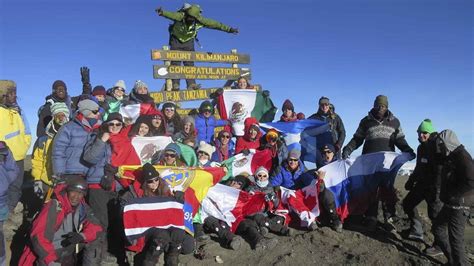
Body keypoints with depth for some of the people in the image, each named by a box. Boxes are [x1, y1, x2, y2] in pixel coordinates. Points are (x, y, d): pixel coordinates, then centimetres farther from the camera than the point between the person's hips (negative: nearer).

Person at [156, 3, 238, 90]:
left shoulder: (199, 20, -19)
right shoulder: (180, 16, -28)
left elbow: (214, 23, -15)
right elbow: (171, 14, -49)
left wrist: (229, 29, -15)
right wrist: (162, 12, -72)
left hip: (188, 41, 2)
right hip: (176, 40, -2)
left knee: (189, 63, -4)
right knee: (175, 62, -9)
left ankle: (191, 84, -4)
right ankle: (175, 84, -7)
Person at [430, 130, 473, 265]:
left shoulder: (462, 156, -18)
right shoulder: (450, 156, 11)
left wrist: (452, 195, -21)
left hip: (459, 205, -10)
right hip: (451, 204, 10)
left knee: (455, 237, -4)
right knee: (437, 227, 18)